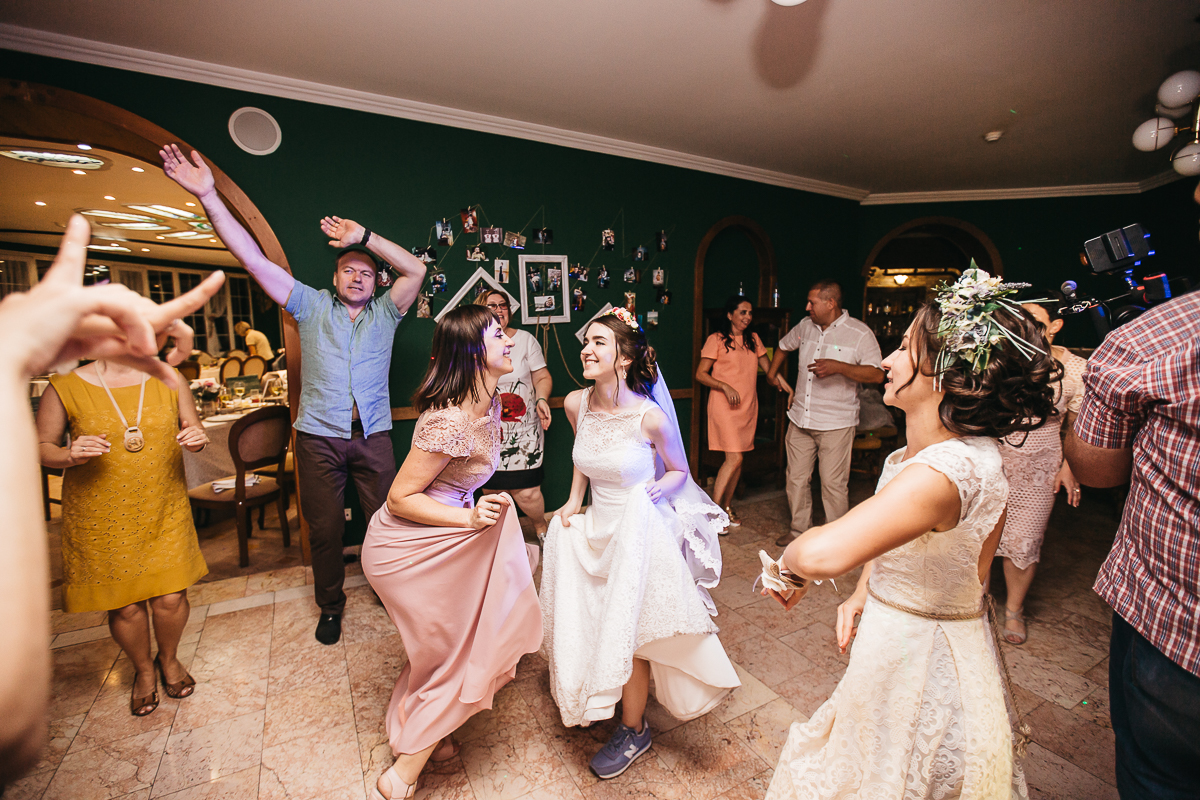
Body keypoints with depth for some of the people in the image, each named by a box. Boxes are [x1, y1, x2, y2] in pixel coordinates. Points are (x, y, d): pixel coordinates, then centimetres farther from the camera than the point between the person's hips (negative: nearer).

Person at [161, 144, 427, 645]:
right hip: (319, 436, 0)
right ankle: (330, 607, 29)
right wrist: (208, 196, -6)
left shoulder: (384, 313, 7)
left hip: (372, 436, 0)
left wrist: (364, 237, -9)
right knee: (324, 528, 9)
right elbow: (254, 260, -1)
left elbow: (416, 271, -6)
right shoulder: (313, 306, 6)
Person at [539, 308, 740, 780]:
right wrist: (574, 502, 7)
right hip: (596, 529, 5)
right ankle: (591, 703, 51)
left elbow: (680, 472, -4)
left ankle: (633, 730, 35)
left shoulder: (650, 416, -22)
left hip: (641, 533, -5)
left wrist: (655, 491, -23)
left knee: (628, 632, 5)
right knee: (590, 623, 18)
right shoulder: (576, 404, -7)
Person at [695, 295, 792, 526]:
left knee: (737, 459, 9)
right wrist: (725, 387, -19)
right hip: (725, 406, -6)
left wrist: (787, 387, -1)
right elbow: (701, 374, -7)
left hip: (748, 406, 6)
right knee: (734, 458, -12)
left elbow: (769, 368, 16)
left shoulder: (753, 339, 13)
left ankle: (726, 507, 23)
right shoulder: (716, 340, -5)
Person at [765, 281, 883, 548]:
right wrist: (772, 373, 33)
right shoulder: (805, 326, 8)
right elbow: (783, 346, 29)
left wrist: (839, 367, -28)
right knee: (796, 478, 11)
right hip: (800, 419, 5)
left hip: (836, 424, -5)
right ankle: (799, 529, 28)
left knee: (833, 483, 0)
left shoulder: (860, 333, -8)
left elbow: (877, 375, -16)